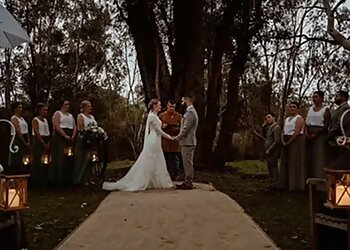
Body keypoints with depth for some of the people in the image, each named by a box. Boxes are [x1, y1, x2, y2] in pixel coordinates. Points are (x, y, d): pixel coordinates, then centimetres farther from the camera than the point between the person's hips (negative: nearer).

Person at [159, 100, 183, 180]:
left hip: (175, 140, -1)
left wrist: (178, 128, -14)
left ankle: (177, 174, 10)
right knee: (166, 158, 6)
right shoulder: (161, 115, 6)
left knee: (176, 158, 2)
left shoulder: (179, 116, 5)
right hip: (165, 141, 1)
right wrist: (162, 126, -9)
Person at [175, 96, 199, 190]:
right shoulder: (190, 111, 16)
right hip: (187, 141, 10)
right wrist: (180, 136, 15)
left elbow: (186, 128, -20)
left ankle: (188, 183, -1)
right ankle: (187, 181, 20)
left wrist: (178, 137, -8)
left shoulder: (190, 112, -17)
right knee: (187, 163, 13)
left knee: (188, 163, -5)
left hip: (188, 142, -10)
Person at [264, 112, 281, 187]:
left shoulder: (276, 127, -11)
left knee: (273, 168, -7)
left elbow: (276, 141, -18)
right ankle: (273, 184, 20)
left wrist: (269, 150, -17)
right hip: (269, 153, 10)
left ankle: (275, 185, -3)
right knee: (270, 169, 12)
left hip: (273, 153, -9)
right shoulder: (269, 128, 19)